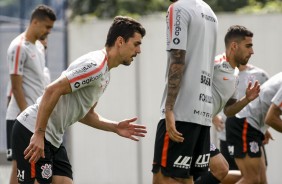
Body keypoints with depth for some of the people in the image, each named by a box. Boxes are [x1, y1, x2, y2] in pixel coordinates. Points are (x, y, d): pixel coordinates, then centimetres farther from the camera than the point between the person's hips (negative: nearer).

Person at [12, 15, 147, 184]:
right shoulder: (95, 65, -17)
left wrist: (115, 127, 8)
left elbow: (85, 113, 22)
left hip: (53, 138, 10)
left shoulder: (105, 74, 15)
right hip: (33, 132, -10)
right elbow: (52, 91, -24)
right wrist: (39, 134, -25)